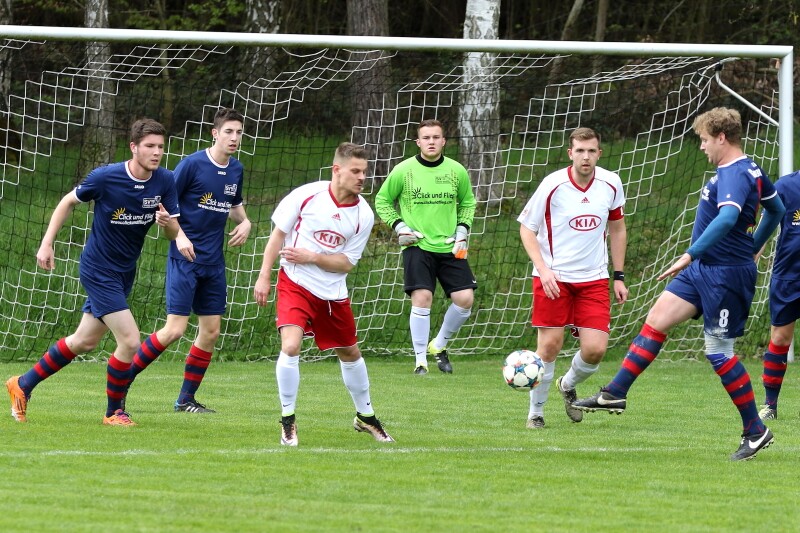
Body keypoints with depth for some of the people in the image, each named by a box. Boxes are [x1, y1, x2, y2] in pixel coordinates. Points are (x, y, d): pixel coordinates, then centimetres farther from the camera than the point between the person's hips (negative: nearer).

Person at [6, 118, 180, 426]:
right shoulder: (105, 177, -19)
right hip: (99, 271, -6)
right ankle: (114, 412, 6)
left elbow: (173, 235, -2)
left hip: (125, 273, 6)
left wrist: (167, 222, -26)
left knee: (84, 341, 16)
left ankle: (23, 385, 33)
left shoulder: (165, 181, -7)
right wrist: (47, 243, -6)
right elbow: (68, 202, -2)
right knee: (130, 341, -14)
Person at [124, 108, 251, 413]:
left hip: (213, 262, 7)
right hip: (185, 259, -7)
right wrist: (179, 235, -19)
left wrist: (244, 222, 4)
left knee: (211, 332, 5)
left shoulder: (236, 170, 8)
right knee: (175, 329, -12)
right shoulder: (192, 164, -12)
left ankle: (186, 399, 16)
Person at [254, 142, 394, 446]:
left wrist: (312, 257, -20)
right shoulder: (306, 195, -13)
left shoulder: (363, 215, -8)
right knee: (290, 346, -22)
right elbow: (278, 234, -3)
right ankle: (288, 421, -8)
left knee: (350, 353, 16)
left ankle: (365, 416, 39)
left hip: (333, 292, 3)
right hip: (295, 284, -3)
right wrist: (264, 276, -5)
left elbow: (347, 262, -5)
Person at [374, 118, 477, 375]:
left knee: (465, 299, -5)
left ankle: (439, 346, 19)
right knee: (422, 298, -16)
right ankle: (420, 360, -5)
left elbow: (468, 202, 20)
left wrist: (462, 229, 6)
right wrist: (398, 226, -4)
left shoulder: (456, 171, 4)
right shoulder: (403, 170, -3)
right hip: (417, 246, -3)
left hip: (450, 247, 3)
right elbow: (382, 200, 9)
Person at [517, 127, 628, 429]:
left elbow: (617, 228, 14)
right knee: (549, 345, -6)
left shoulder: (611, 184, -1)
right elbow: (526, 228, -3)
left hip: (594, 279, 3)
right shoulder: (552, 185, -11)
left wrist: (619, 276, 12)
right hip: (553, 277, -3)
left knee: (595, 349, -7)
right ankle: (535, 412, 14)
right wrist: (543, 270, -16)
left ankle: (568, 386, 26)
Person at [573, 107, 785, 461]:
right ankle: (615, 393, 7)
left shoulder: (734, 175, -21)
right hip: (704, 269, 10)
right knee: (657, 320, 5)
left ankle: (756, 431, 7)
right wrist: (753, 246, 32)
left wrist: (690, 255, -38)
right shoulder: (750, 170, 10)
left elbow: (727, 218, -38)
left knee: (718, 352, -4)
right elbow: (776, 209, 24)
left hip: (725, 274, -10)